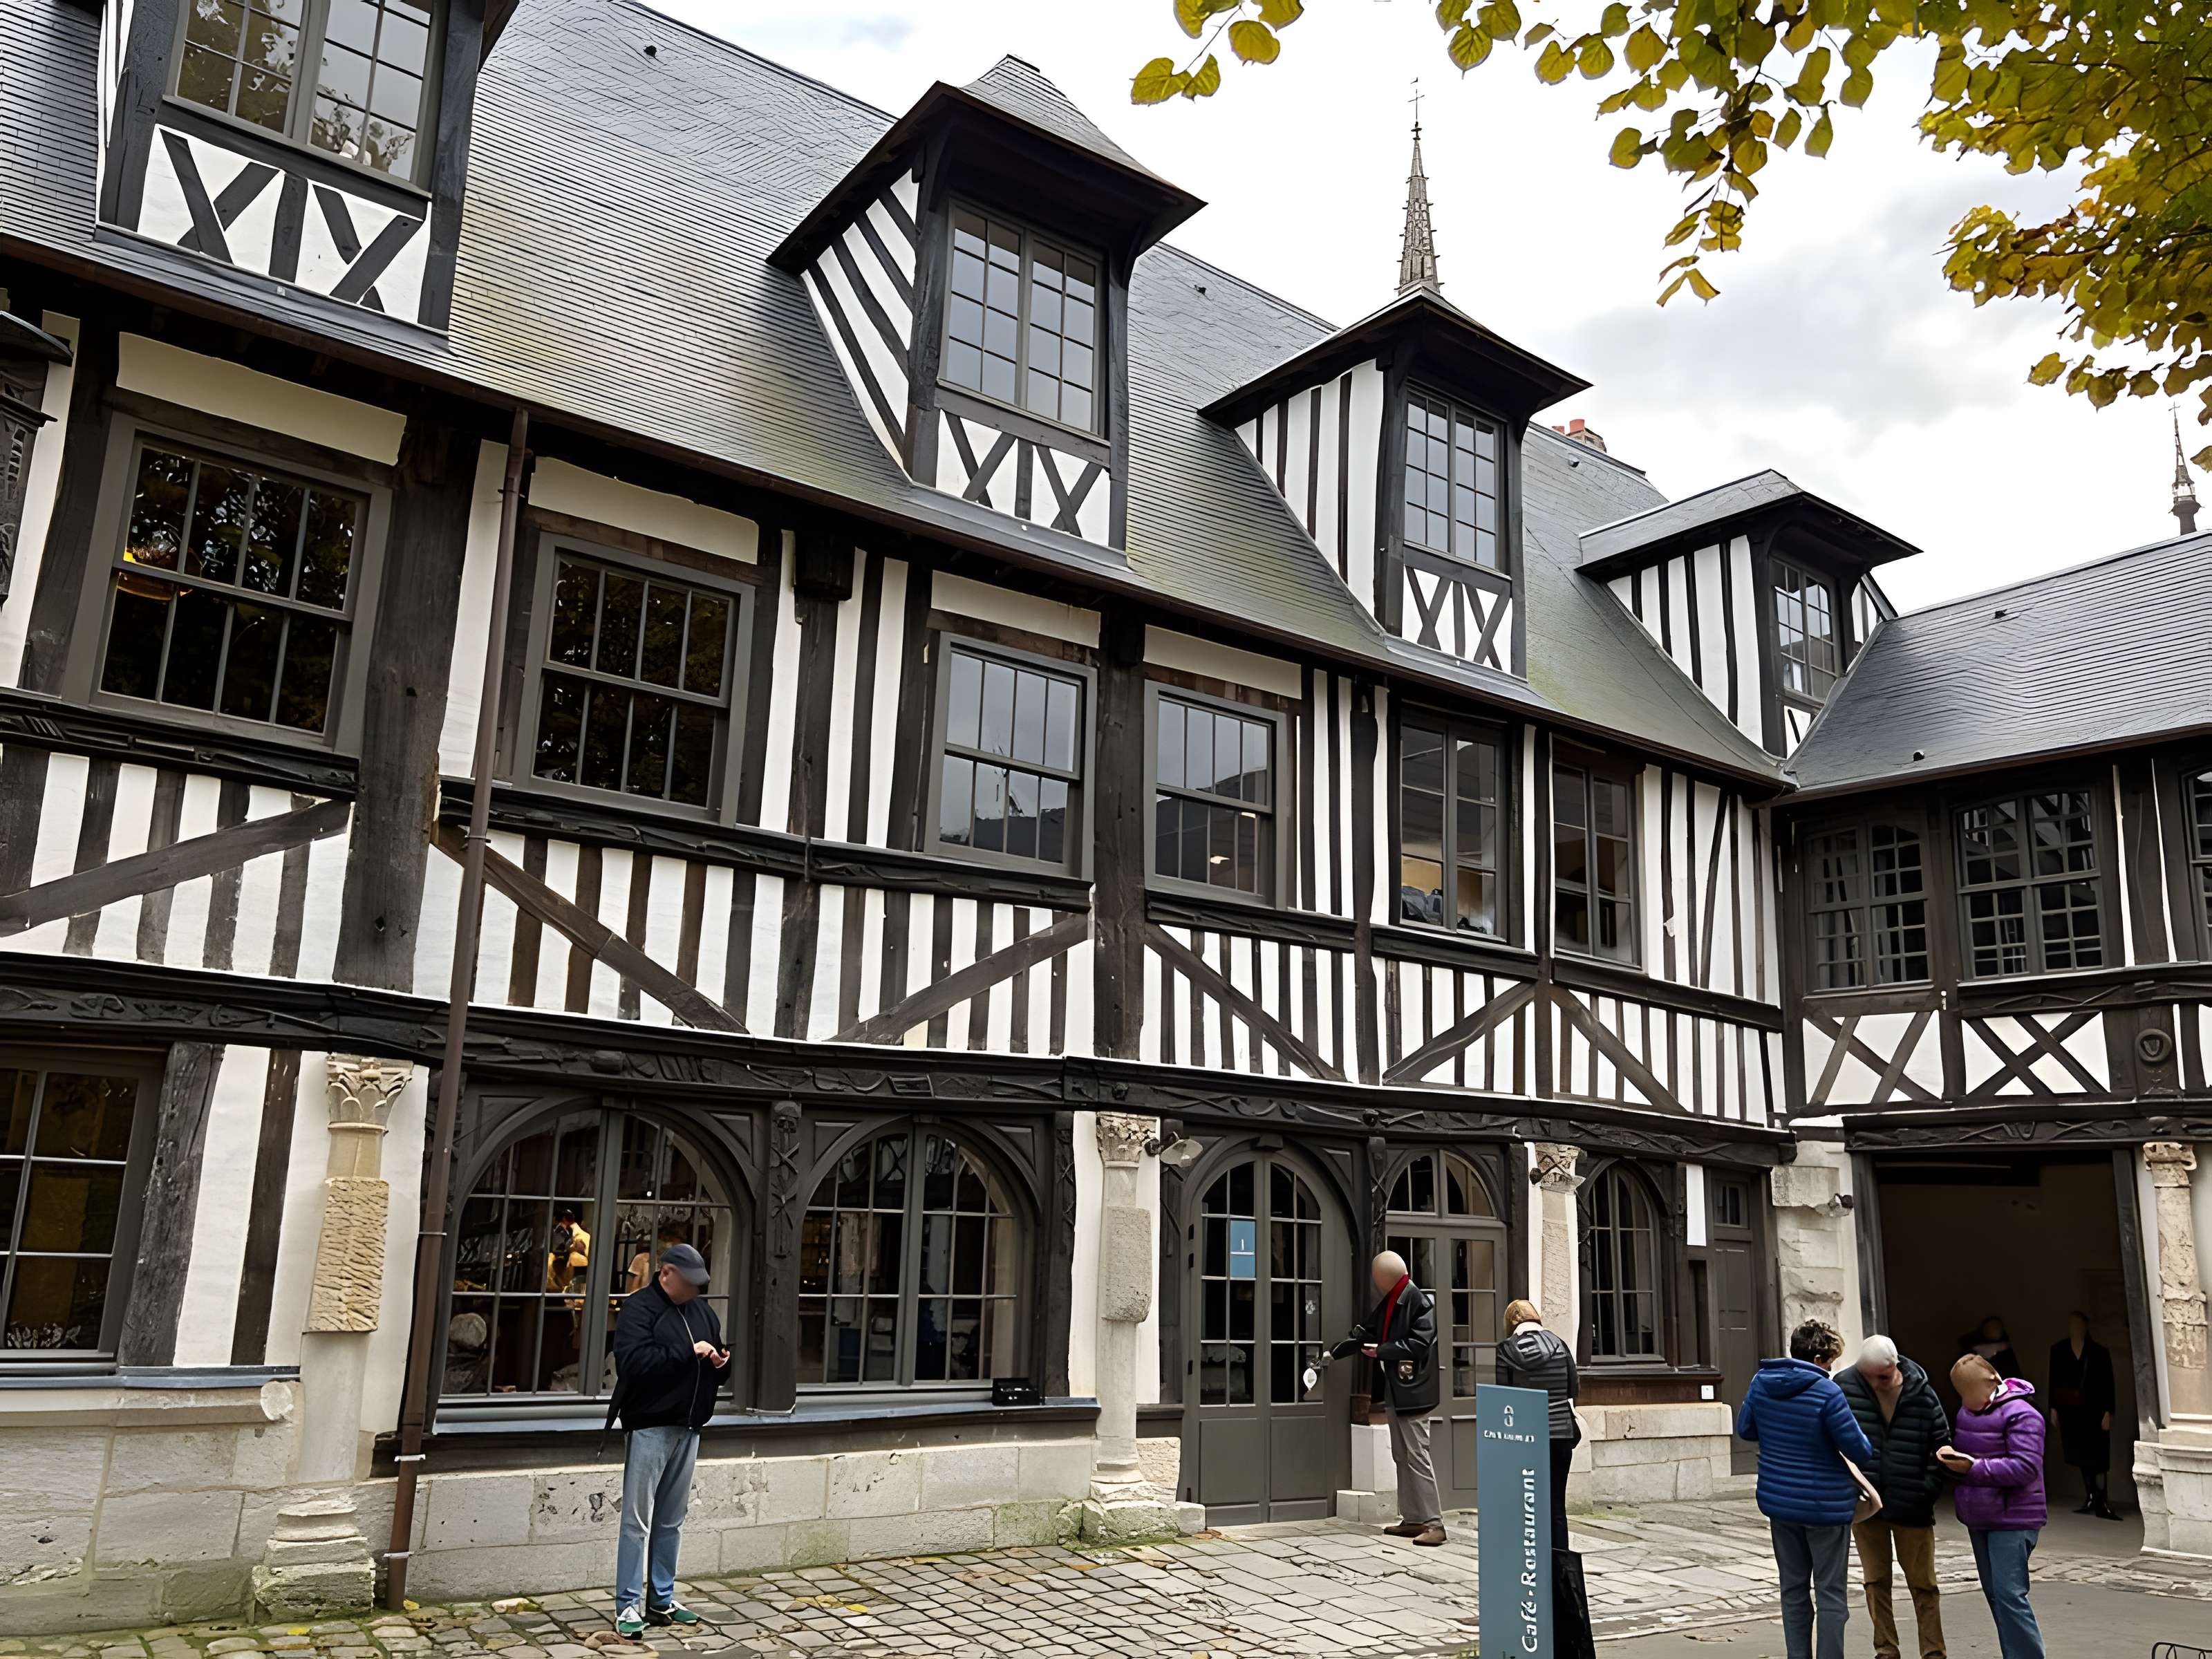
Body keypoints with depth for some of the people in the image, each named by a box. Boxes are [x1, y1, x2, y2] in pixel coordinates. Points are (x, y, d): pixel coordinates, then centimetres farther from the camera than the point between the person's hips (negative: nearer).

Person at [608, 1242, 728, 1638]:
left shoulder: (699, 1309, 13)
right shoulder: (638, 1309, -8)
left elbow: (715, 1359, 24)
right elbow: (634, 1361, -23)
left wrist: (720, 1362, 1)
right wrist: (688, 1351, -21)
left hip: (688, 1427, 6)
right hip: (651, 1427, -6)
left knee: (671, 1522, 13)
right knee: (638, 1521, -2)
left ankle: (663, 1601, 21)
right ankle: (628, 1605, 6)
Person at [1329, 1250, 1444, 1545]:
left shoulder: (1419, 1301, -15)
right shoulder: (1389, 1303, 12)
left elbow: (1419, 1344, -21)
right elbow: (1365, 1331, 18)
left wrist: (1381, 1350, -15)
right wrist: (1334, 1353, 18)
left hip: (1412, 1391, -10)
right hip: (1395, 1390, 10)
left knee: (1417, 1456, -8)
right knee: (1401, 1456, 13)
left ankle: (1433, 1524, -4)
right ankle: (1413, 1519, 20)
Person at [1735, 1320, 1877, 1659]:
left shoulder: (1761, 1382, -3)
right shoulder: (1827, 1393, -22)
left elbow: (1745, 1428, 9)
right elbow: (1859, 1451, -16)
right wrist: (1868, 1452, 6)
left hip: (1777, 1501, 5)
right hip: (1826, 1505, -5)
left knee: (1793, 1590, 16)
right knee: (1831, 1593, 8)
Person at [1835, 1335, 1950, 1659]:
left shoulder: (1922, 1395, -11)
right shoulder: (1845, 1387, -9)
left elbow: (1940, 1445, -2)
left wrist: (1929, 1490, -8)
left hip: (1911, 1508, -1)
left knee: (1923, 1585, 10)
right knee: (1876, 1583, 11)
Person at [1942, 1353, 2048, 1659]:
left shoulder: (2021, 1415, -16)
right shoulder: (1968, 1410, 10)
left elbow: (2026, 1468, -23)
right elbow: (1962, 1447, 21)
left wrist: (1973, 1468, -24)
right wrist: (1951, 1455, -3)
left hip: (2013, 1520, -8)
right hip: (1979, 1518, 8)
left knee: (2009, 1596, -11)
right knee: (1994, 1595, 13)